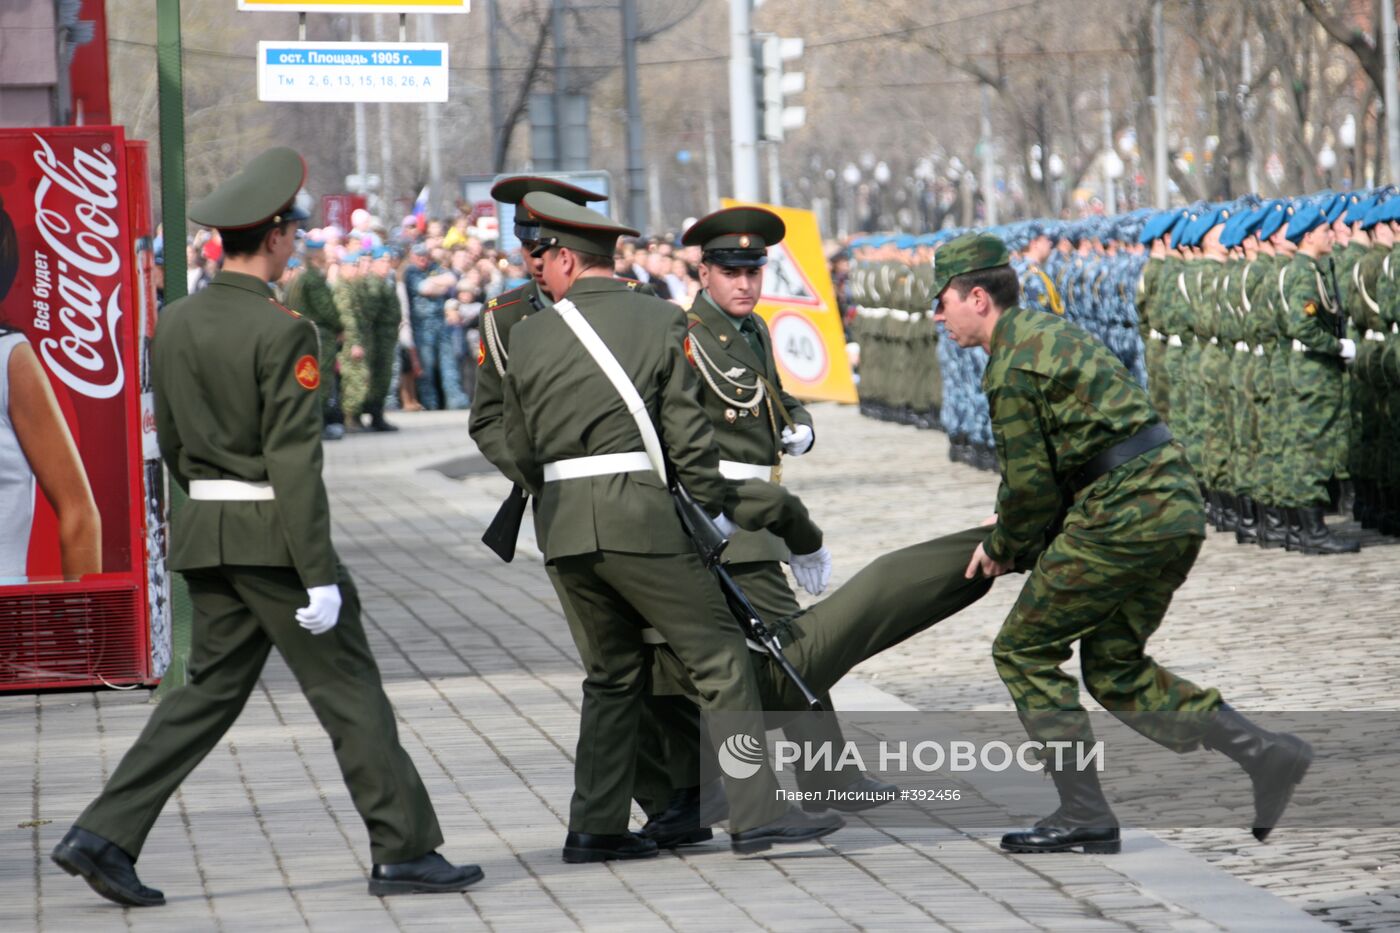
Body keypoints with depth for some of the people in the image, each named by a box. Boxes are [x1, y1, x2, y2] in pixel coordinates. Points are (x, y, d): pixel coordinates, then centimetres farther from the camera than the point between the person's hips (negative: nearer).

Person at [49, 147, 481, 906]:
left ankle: (104, 837, 7)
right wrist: (319, 577, -18)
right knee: (349, 691, 2)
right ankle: (404, 851, 7)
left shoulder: (174, 323, 7)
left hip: (206, 531, 8)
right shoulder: (282, 332, -17)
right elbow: (295, 464, -19)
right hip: (273, 536, -7)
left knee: (211, 688, 14)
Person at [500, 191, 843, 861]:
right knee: (720, 657, 0)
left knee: (611, 674, 16)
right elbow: (687, 432, -6)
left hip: (562, 524, 4)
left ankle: (595, 827, 14)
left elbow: (519, 451, 13)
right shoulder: (661, 321, -1)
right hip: (639, 513, -4)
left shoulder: (529, 335, 7)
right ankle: (756, 813, -6)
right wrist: (713, 508, 5)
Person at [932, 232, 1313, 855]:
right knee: (1115, 669, 17)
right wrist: (1018, 541, 22)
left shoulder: (1010, 366, -10)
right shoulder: (1046, 332, 21)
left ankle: (1084, 816, 2)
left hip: (1122, 516, -10)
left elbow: (1029, 483, -9)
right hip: (1176, 508, 10)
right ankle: (1266, 754, 8)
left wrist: (1002, 550, 8)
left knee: (1024, 651, 3)